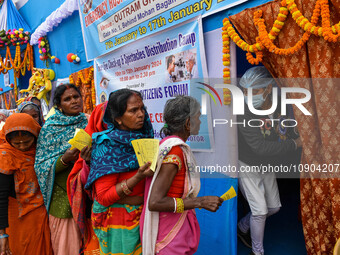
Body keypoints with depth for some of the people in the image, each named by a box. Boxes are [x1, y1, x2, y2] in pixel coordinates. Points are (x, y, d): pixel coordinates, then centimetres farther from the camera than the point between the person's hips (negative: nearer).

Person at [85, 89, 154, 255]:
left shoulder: (143, 137, -1)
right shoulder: (107, 146, -18)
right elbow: (103, 197, -20)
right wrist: (138, 177, -29)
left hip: (142, 216, 6)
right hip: (117, 223, -6)